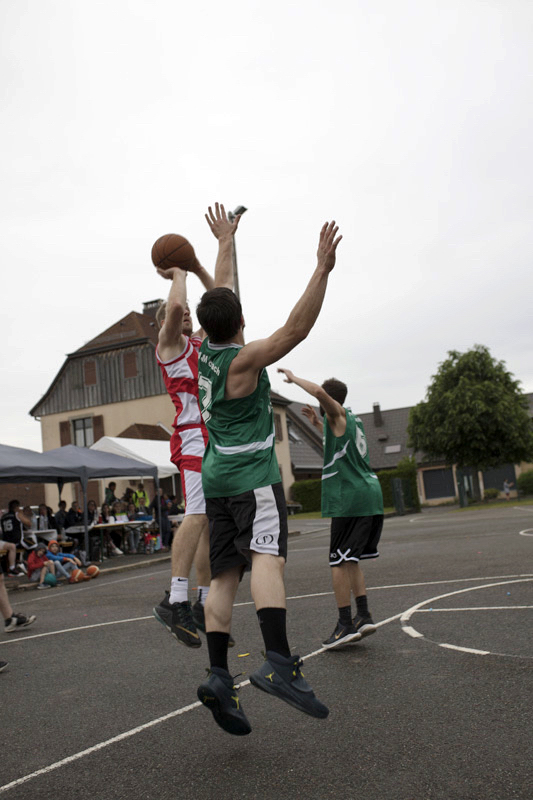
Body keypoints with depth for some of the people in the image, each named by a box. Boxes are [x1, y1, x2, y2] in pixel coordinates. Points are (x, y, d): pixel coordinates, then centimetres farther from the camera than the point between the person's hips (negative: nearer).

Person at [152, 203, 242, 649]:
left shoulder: (202, 341, 25)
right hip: (195, 436, -8)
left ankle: (203, 606, 9)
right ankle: (175, 600, -25)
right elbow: (175, 306, -17)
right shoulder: (168, 342, 4)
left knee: (213, 524, 5)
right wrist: (178, 274, 1)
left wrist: (225, 242, 26)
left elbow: (222, 297, 27)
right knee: (198, 513, -23)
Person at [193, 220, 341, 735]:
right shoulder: (243, 360, -11)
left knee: (224, 573, 2)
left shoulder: (205, 351, 9)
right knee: (267, 556, -22)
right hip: (252, 472, -8)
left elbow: (220, 293, 22)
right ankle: (278, 663, -37)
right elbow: (296, 328, -21)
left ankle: (218, 675, -3)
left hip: (217, 474, 8)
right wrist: (323, 269, -22)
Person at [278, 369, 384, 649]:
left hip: (350, 497, -9)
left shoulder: (338, 413, -3)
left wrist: (293, 378, -9)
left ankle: (345, 624, -3)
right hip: (371, 497, 9)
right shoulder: (352, 419, 21)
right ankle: (363, 616, 12)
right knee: (349, 559, 16)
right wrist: (317, 423, 37)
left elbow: (318, 392, -23)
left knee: (340, 561, -4)